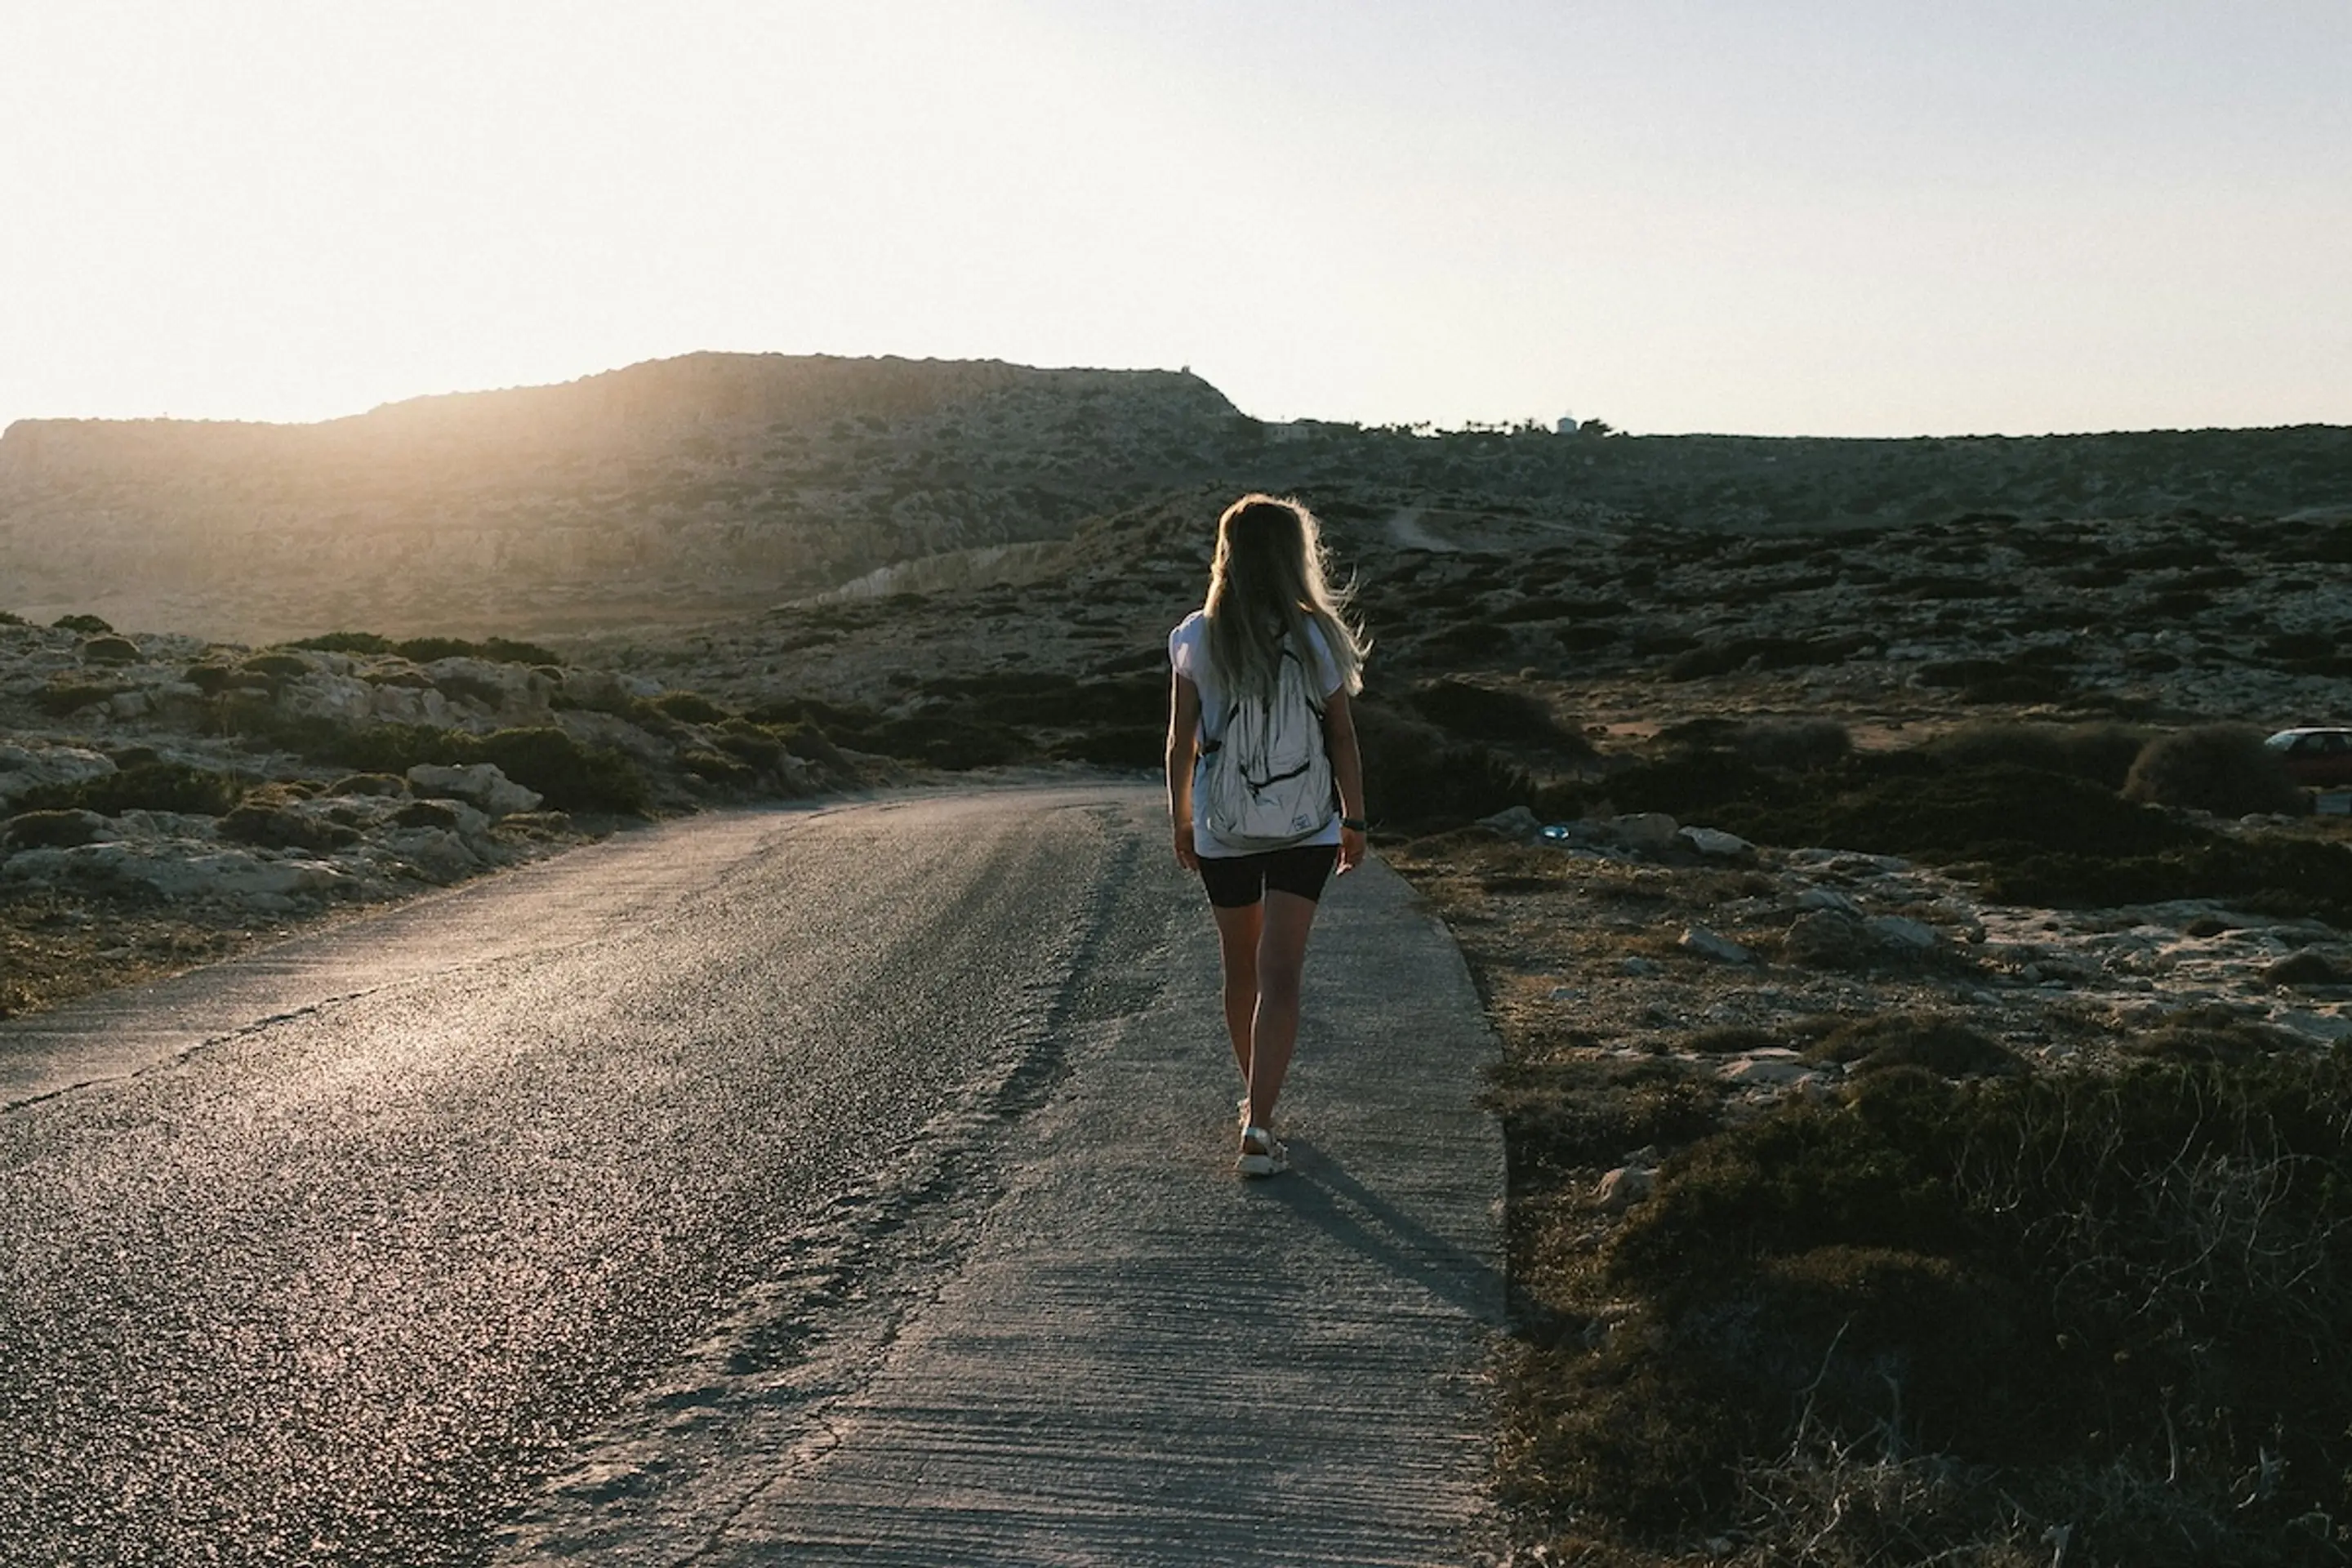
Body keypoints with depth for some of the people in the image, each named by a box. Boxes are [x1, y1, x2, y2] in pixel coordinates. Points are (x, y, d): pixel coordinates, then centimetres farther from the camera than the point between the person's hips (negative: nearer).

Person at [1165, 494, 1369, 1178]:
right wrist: (1354, 818, 9)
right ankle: (1259, 1123, -12)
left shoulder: (1195, 639, -5)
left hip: (1221, 829, 2)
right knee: (1279, 976, -3)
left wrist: (1180, 819, 12)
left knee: (1241, 969, 18)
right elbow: (1343, 739, -3)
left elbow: (1181, 743, -1)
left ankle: (1255, 1099, 36)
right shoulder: (1314, 637, -7)